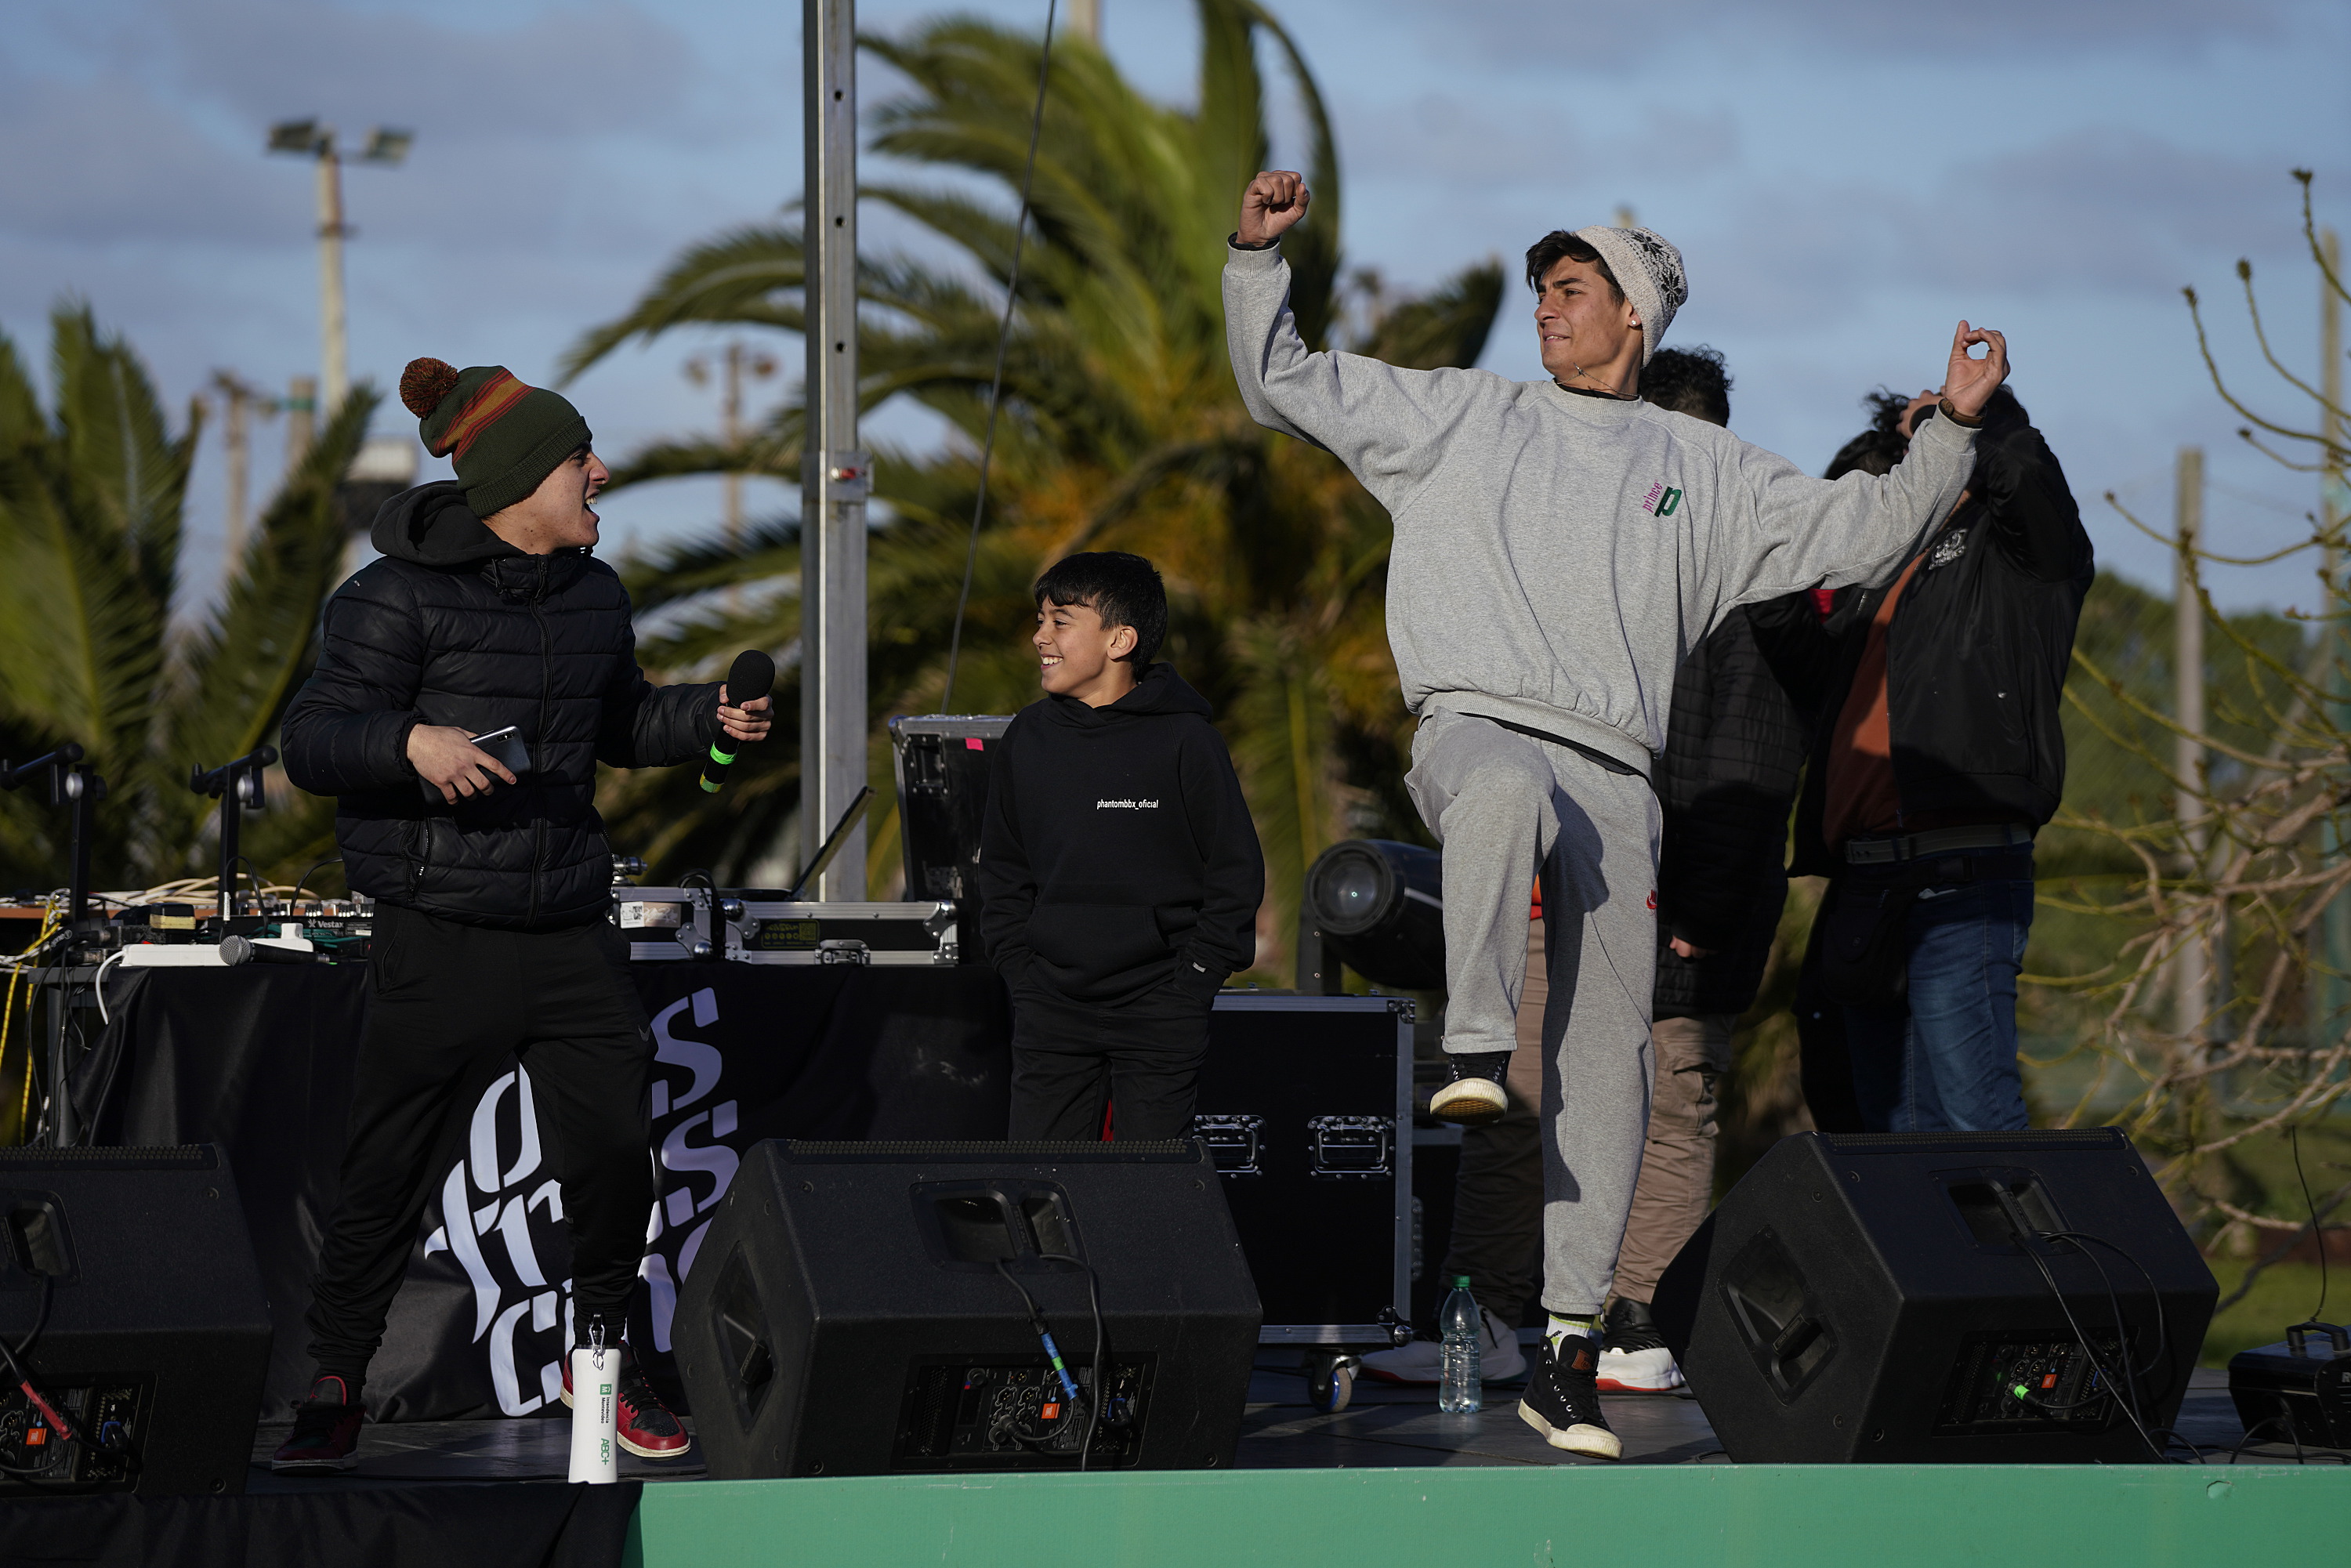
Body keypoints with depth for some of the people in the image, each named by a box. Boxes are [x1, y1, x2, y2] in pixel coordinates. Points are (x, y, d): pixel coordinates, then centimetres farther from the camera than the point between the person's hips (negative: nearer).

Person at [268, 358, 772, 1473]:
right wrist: (412, 744, -28)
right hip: (440, 933, -5)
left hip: (570, 936, 5)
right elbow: (312, 742, -11)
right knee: (384, 1172, 1)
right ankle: (334, 1388, 15)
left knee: (616, 1153, 4)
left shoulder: (595, 596, 11)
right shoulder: (402, 596, -9)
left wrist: (707, 715, 11)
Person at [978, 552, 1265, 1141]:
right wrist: (1019, 971, 5)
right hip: (1052, 1014, 4)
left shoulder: (1184, 740, -5)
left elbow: (1237, 874, -2)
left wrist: (1190, 983, -8)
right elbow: (1002, 872, 17)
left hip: (1158, 1011, -4)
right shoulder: (1028, 738, 8)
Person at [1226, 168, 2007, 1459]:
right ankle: (1475, 1052, -37)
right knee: (1506, 794, -42)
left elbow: (1858, 535, 19)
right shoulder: (1462, 417, 19)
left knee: (1607, 1055, -4)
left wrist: (1951, 430, 10)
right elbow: (1284, 384, 18)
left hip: (1614, 772, 2)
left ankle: (1566, 1348, -1)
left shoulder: (1702, 471, 21)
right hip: (1475, 727, -2)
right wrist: (1258, 257, 6)